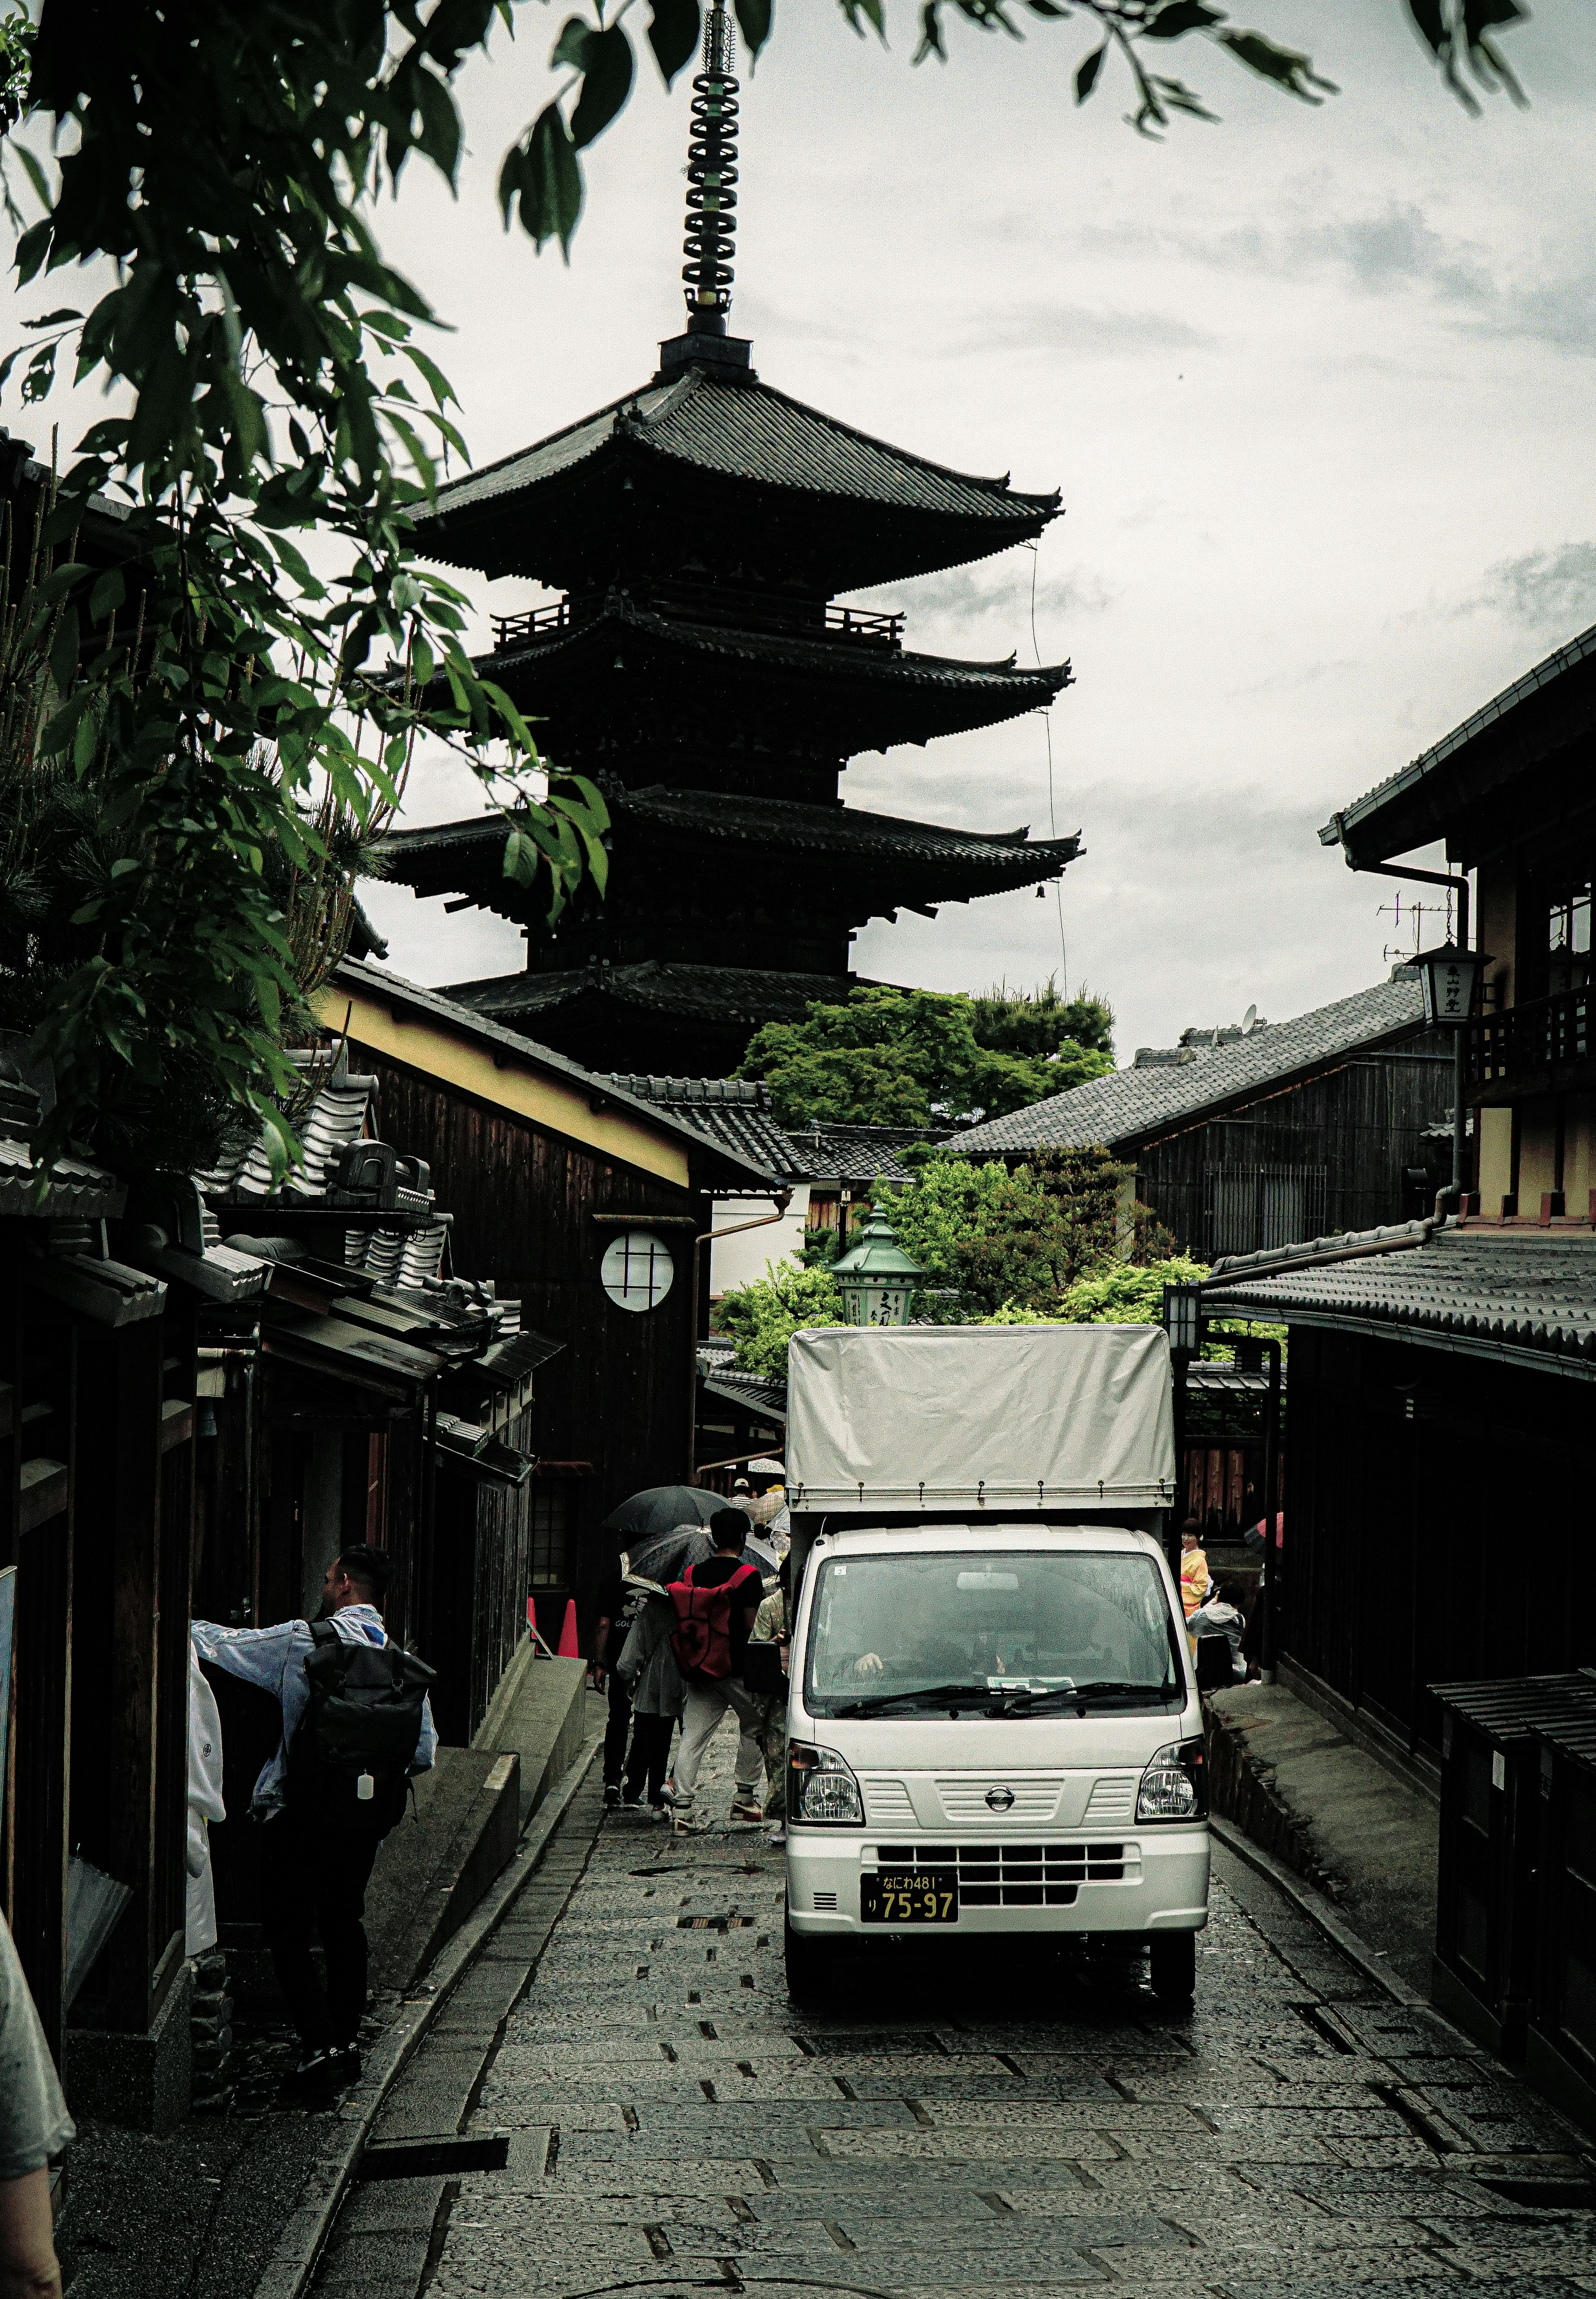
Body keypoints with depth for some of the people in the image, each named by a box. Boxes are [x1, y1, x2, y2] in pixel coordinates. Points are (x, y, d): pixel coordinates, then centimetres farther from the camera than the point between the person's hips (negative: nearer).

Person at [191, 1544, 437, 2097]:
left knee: (287, 1931, 2)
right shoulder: (402, 1659, 5)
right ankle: (348, 2045, 22)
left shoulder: (305, 1641, -9)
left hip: (304, 1812, -5)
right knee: (344, 1923, 19)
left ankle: (320, 2049, -7)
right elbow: (425, 1752, 5)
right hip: (368, 1815, 5)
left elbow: (220, 1645, 0)